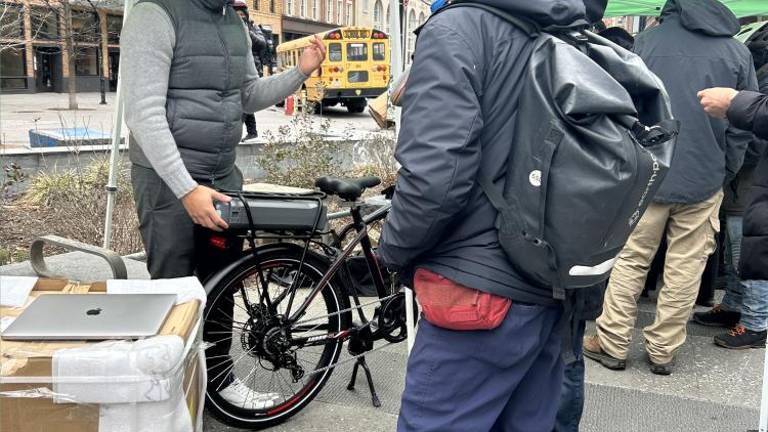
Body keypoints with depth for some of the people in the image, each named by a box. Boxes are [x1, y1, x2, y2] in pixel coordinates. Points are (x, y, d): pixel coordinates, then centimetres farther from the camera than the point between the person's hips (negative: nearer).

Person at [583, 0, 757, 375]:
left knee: (629, 261, 9)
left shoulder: (647, 40, -3)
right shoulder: (738, 52, 2)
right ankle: (662, 351, 16)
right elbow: (742, 127, 4)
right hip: (704, 183, 1)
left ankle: (612, 344, 13)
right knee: (685, 270, 9)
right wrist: (724, 174, 13)